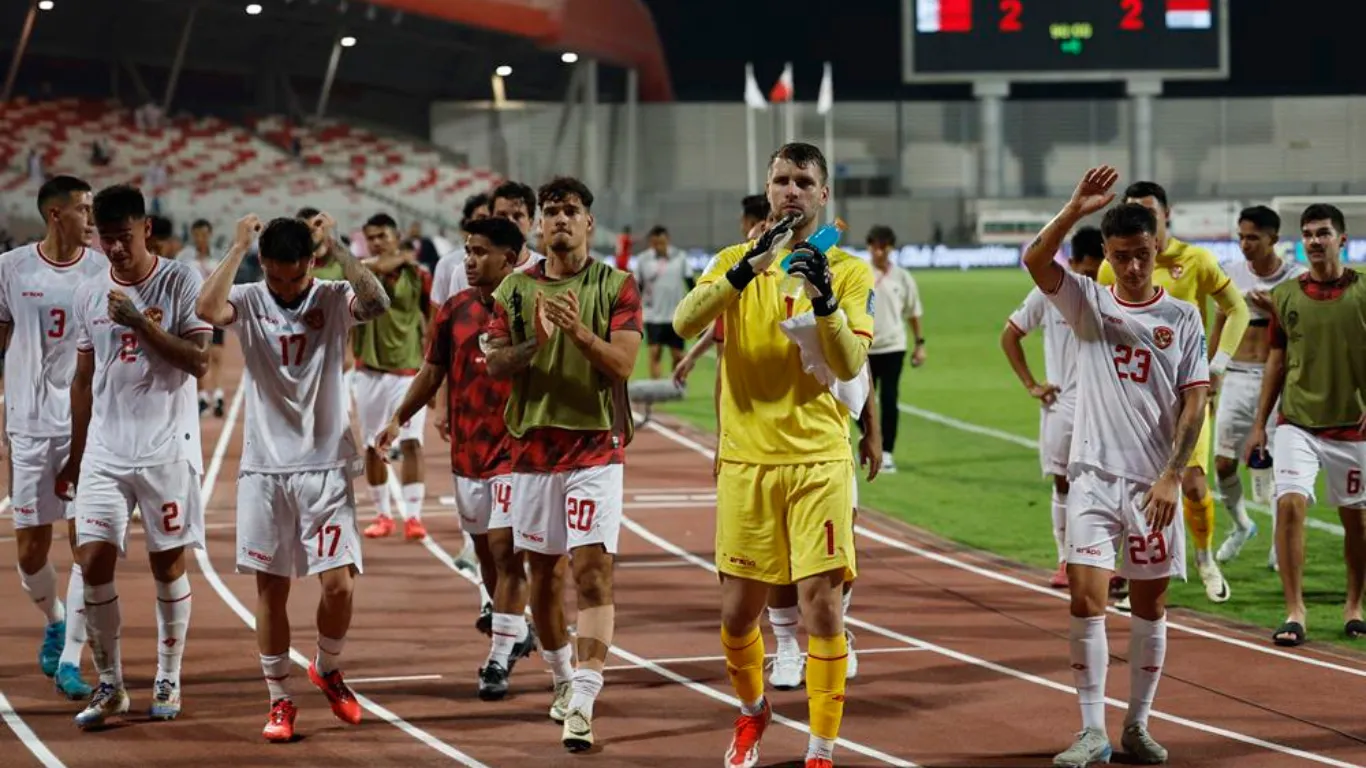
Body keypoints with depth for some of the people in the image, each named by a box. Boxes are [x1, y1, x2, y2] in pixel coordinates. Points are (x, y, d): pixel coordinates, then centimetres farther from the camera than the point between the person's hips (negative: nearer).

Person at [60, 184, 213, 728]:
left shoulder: (180, 283, -4)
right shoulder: (89, 295, 8)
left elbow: (198, 361, -12)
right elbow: (83, 380, 15)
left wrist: (139, 322, -19)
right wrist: (75, 456, 16)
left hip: (167, 449, -3)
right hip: (105, 452, 3)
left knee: (168, 564, 3)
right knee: (94, 560, -5)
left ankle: (168, 679, 16)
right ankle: (109, 686, 5)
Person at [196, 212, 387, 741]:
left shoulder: (333, 299, -2)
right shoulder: (250, 302, -1)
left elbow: (377, 302, -24)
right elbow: (207, 309, -24)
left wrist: (335, 245, -21)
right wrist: (237, 248, -19)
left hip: (326, 465, 0)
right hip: (265, 468, 1)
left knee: (339, 583, -6)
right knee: (271, 587, 4)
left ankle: (328, 669, 21)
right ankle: (280, 699, 16)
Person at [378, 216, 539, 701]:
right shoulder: (456, 310, 6)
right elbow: (433, 371, 13)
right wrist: (399, 418, 6)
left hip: (514, 448, -6)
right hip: (466, 450, 6)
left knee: (504, 549, -9)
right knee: (485, 551, 14)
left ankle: (499, 659, -5)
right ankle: (519, 629, 35)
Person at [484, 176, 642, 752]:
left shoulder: (615, 286, 0)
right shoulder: (515, 288, 8)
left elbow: (622, 363, -9)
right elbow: (495, 364, 2)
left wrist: (579, 330, -25)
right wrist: (535, 342, -17)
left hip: (597, 446, -4)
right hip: (533, 445, 4)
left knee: (594, 570, -14)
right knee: (543, 572, 12)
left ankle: (582, 704, -20)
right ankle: (563, 680, 32)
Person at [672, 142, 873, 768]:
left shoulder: (848, 270, 2)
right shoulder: (734, 262, 7)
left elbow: (850, 366, -8)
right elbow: (685, 323, -12)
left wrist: (824, 301, -24)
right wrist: (749, 269, -24)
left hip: (819, 461, -2)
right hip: (746, 460, 2)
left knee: (821, 603, -9)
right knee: (737, 611, 8)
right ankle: (752, 711, 36)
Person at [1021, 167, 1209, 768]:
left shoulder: (1182, 317, 3)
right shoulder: (1087, 302, 4)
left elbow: (1194, 402, -1)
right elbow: (1035, 259, -13)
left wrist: (1172, 476, -10)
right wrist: (1076, 209, -26)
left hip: (1153, 484, 0)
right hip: (1093, 475, 0)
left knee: (1149, 606, 7)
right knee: (1086, 599, -9)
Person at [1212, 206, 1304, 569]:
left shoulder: (1297, 278, -3)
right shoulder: (1232, 275, 6)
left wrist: (1274, 311, -16)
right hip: (1238, 376, 3)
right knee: (1224, 462, -1)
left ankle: (1280, 545, 10)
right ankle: (1240, 525, 25)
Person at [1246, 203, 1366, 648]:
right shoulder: (1285, 295, 4)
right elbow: (1277, 362, 11)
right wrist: (1259, 424, 9)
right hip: (1296, 421, 1)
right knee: (1290, 503, -15)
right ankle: (1294, 613, -11)